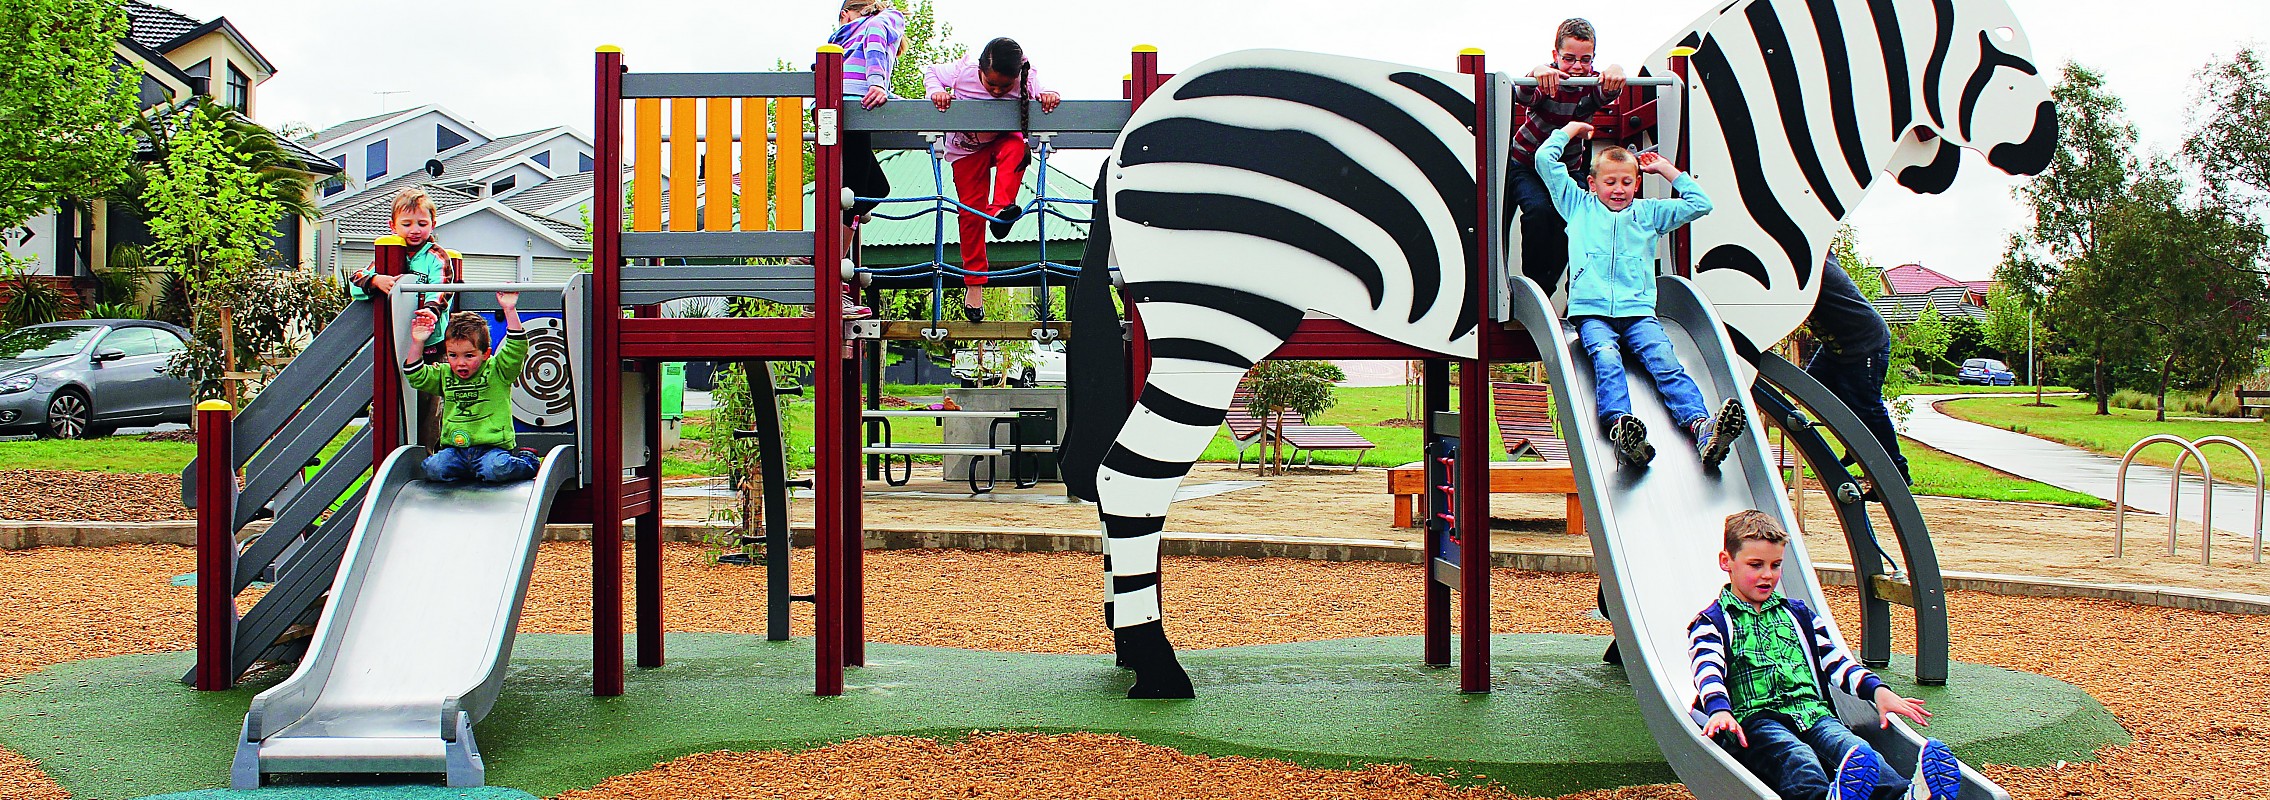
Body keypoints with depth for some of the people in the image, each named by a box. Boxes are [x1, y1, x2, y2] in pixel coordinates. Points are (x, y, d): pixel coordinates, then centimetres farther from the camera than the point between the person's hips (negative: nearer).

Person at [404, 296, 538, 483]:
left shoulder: (497, 371, 3)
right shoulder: (443, 374, 17)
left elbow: (517, 348, -8)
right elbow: (415, 376, 14)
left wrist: (509, 311, -15)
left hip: (492, 445, -4)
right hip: (455, 448, 4)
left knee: (496, 470, -33)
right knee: (433, 468, -23)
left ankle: (527, 461, 0)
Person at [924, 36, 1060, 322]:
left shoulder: (1025, 80, -25)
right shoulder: (963, 72, -26)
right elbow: (931, 72, -10)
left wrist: (1047, 95, -35)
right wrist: (937, 91, -29)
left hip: (1003, 139, 1)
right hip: (967, 148, -1)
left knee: (1016, 147, -37)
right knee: (971, 210, -4)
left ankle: (1000, 209, -38)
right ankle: (973, 282, 6)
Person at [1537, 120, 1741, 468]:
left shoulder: (1648, 212, 25)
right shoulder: (1579, 206, 20)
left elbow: (1700, 204, 23)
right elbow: (1545, 159, 17)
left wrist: (1667, 169, 27)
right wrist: (1571, 129, 29)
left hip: (1638, 312, 2)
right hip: (1592, 312, -2)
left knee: (1665, 361, -24)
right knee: (1606, 358, -32)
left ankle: (1701, 426, -45)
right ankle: (1620, 425, -57)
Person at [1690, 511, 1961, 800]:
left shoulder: (1799, 614, 29)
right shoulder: (1712, 623, 11)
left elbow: (1835, 661, 23)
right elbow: (1708, 670, -7)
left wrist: (1877, 689, 3)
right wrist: (1719, 710, -29)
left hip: (1813, 713, 5)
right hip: (1755, 720, -5)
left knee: (1855, 748, -30)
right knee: (1795, 756, -39)